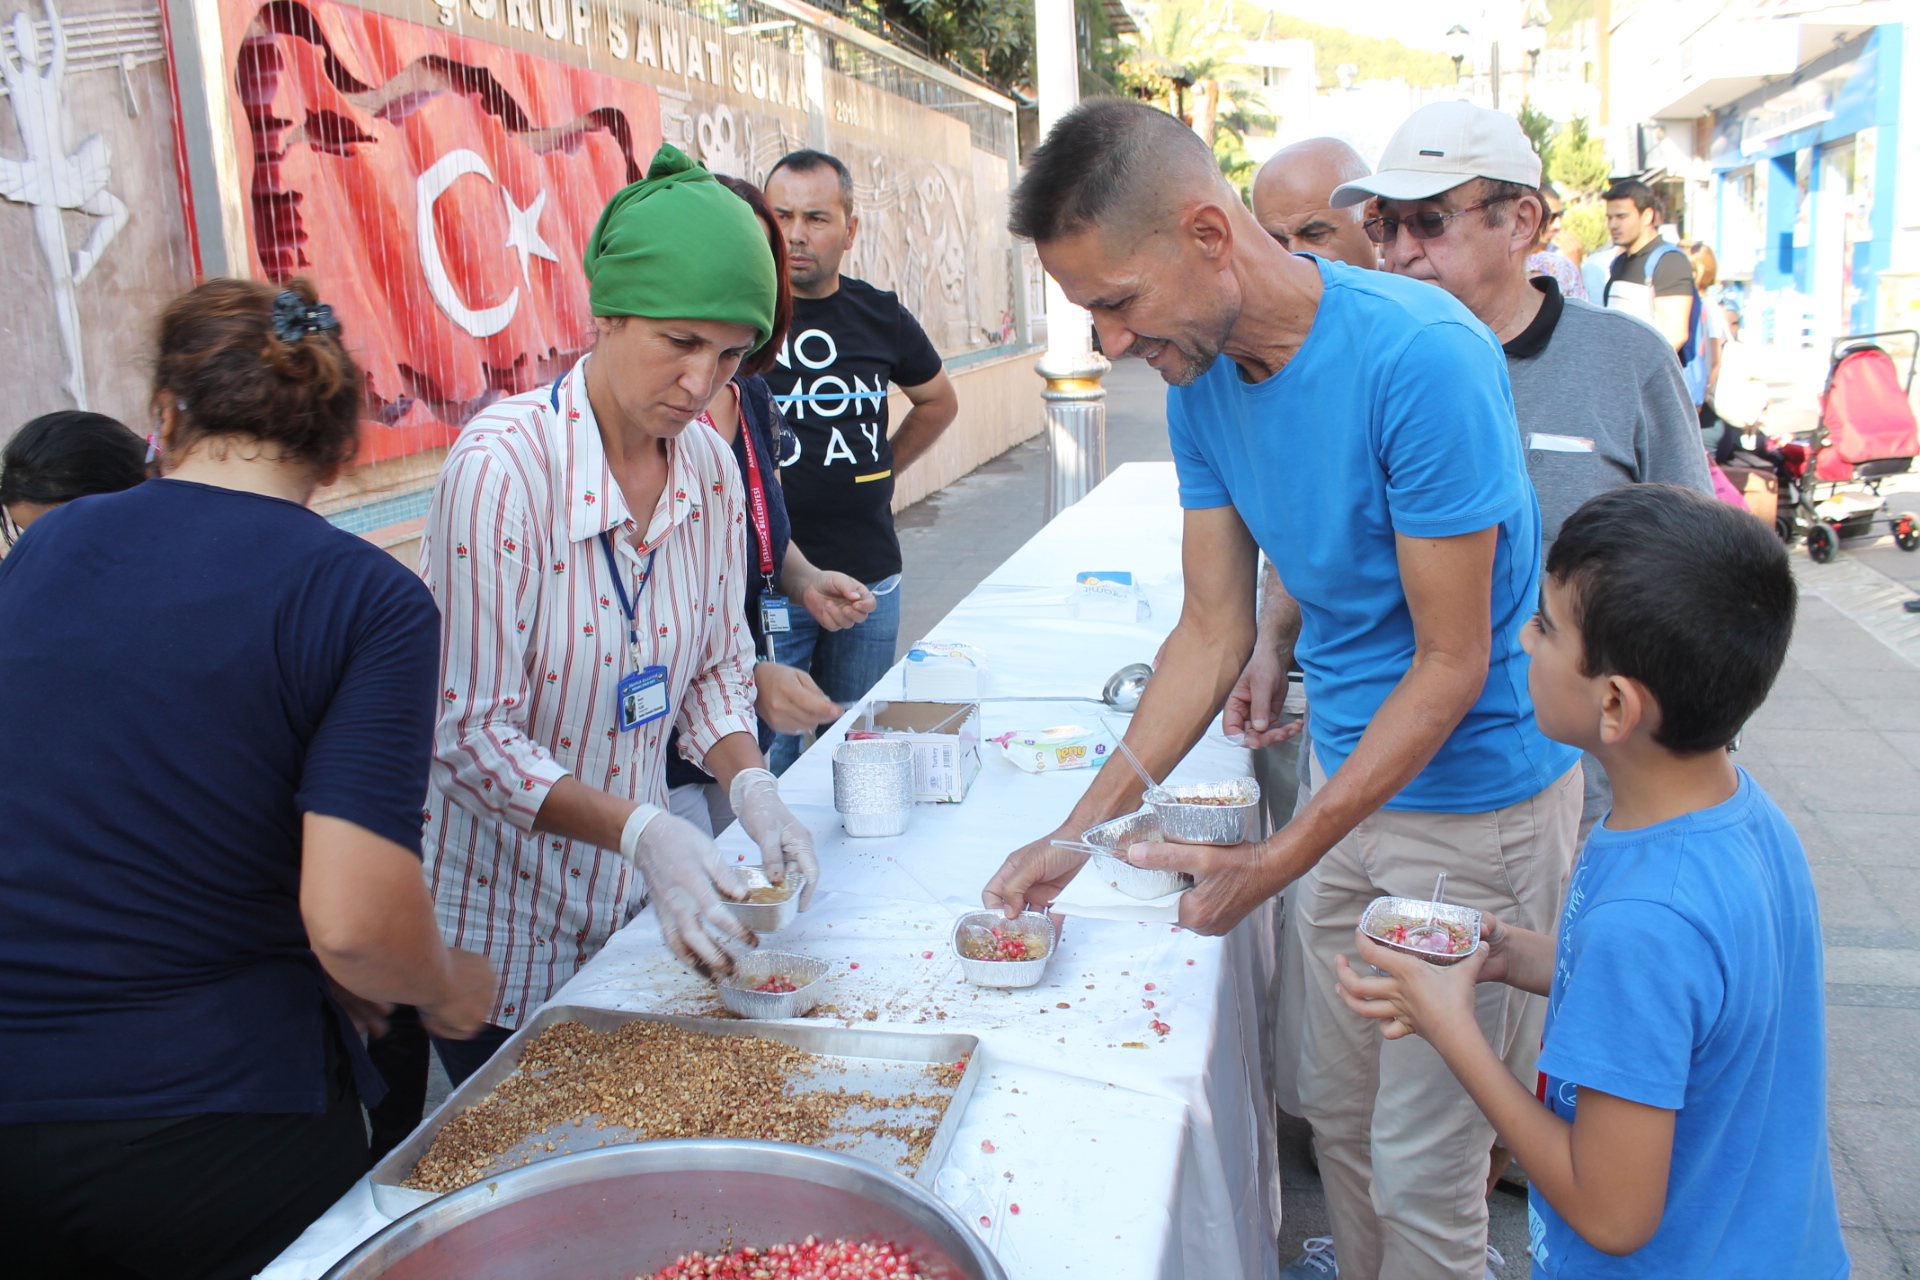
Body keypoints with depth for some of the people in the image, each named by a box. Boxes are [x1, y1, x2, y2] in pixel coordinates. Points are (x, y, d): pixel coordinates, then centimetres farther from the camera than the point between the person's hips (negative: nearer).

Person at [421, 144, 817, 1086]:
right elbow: (470, 734, -22)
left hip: (633, 906, 6)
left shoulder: (708, 465, -5)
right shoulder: (502, 464, -23)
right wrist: (644, 831, -33)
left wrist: (749, 785, -12)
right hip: (500, 924, -5)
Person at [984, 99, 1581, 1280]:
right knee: (1337, 1111, 20)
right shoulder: (1200, 376, -4)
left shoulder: (1420, 357, -26)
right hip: (1352, 774, 6)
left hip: (1477, 793, -6)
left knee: (1422, 1168, 5)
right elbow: (1216, 633, 0)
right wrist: (1082, 829, -6)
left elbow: (1452, 664, -21)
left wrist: (1279, 861, -23)